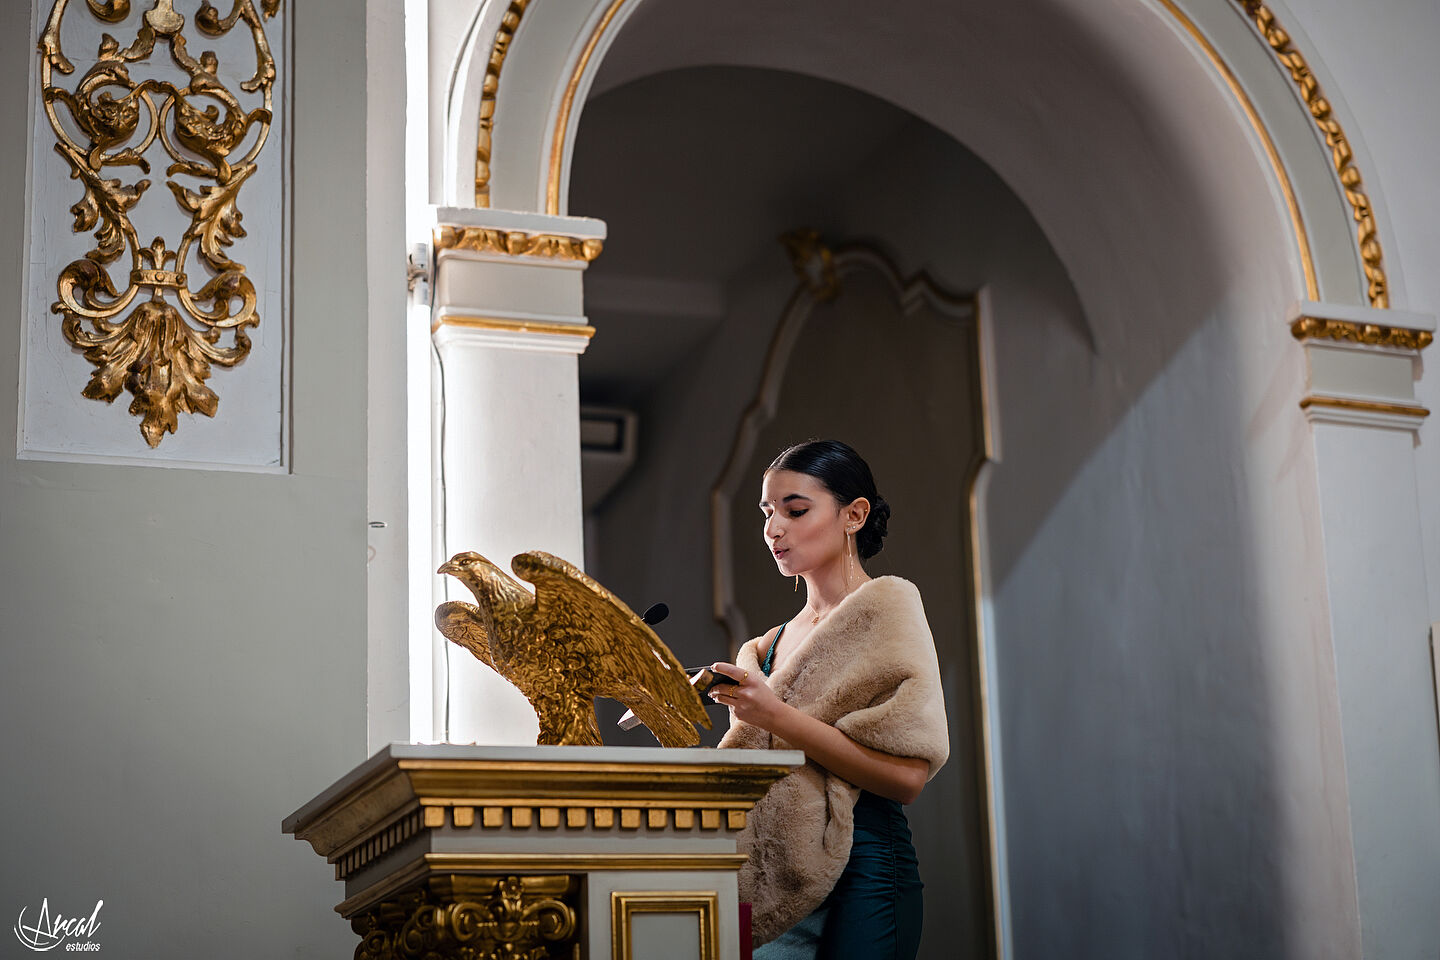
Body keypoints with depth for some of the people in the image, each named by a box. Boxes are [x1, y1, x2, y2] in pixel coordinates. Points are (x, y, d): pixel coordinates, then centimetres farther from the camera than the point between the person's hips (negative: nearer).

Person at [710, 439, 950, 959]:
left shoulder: (885, 603, 0)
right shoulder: (770, 643, 18)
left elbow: (907, 774, -12)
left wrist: (777, 717, -16)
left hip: (861, 866, -5)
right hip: (779, 884, 6)